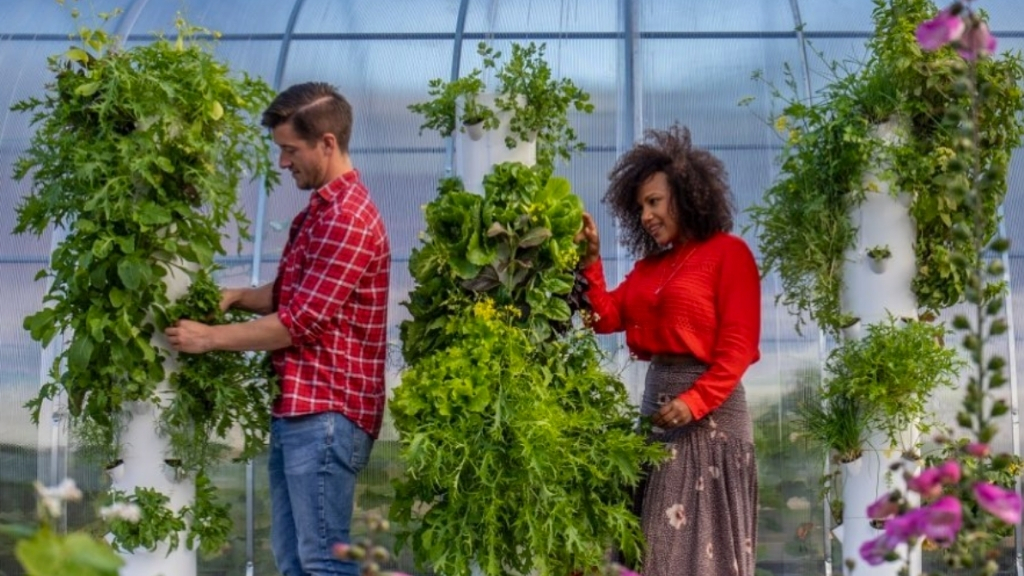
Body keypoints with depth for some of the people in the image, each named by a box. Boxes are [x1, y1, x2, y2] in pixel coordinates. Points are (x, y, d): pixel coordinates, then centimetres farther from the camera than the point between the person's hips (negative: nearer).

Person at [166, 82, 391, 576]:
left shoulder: (347, 218, -16)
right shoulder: (320, 212, 18)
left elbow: (301, 322, -18)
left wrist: (209, 338, -9)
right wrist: (236, 297, 7)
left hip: (325, 412, -10)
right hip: (298, 407, 10)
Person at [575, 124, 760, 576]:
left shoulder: (728, 252, -4)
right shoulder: (650, 264, 17)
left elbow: (738, 345, -12)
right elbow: (607, 318, 9)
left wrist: (695, 401, -20)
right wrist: (590, 263, 0)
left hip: (710, 407, -7)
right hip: (656, 399, 7)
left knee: (706, 535, -5)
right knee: (659, 535, 5)